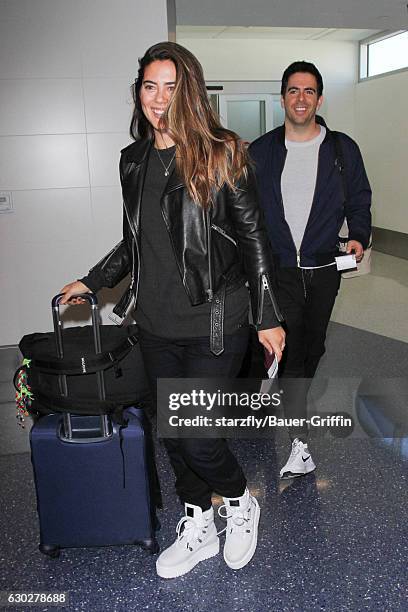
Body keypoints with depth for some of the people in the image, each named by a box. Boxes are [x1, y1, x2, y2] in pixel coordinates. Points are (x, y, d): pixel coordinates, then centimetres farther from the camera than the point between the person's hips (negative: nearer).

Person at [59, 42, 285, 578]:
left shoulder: (221, 155, -6)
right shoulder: (134, 161, 9)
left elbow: (253, 239, -5)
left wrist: (269, 317, -7)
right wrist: (92, 282, 14)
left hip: (214, 323, -5)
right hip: (157, 325, 6)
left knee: (198, 436, -3)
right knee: (172, 432, 14)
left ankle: (241, 504, 30)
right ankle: (198, 529, 36)